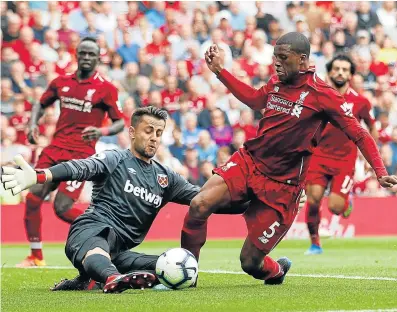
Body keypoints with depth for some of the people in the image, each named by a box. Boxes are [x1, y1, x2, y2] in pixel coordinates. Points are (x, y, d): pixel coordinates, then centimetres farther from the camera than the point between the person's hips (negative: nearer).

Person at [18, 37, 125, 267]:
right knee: (32, 199, -5)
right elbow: (41, 105, 23)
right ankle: (36, 256, 10)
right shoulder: (62, 82, 10)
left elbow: (120, 123, -3)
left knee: (62, 208, -14)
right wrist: (33, 124, 3)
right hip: (55, 149, 5)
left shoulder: (106, 89, -3)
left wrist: (102, 131, -24)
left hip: (81, 154, -5)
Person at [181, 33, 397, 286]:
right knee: (199, 205, -21)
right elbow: (255, 100, 30)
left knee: (251, 262, -3)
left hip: (281, 186, -5)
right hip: (248, 161, 5)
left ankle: (277, 270, 35)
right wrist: (219, 70, 26)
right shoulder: (276, 83, 7)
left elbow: (359, 134, -8)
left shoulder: (322, 94, -11)